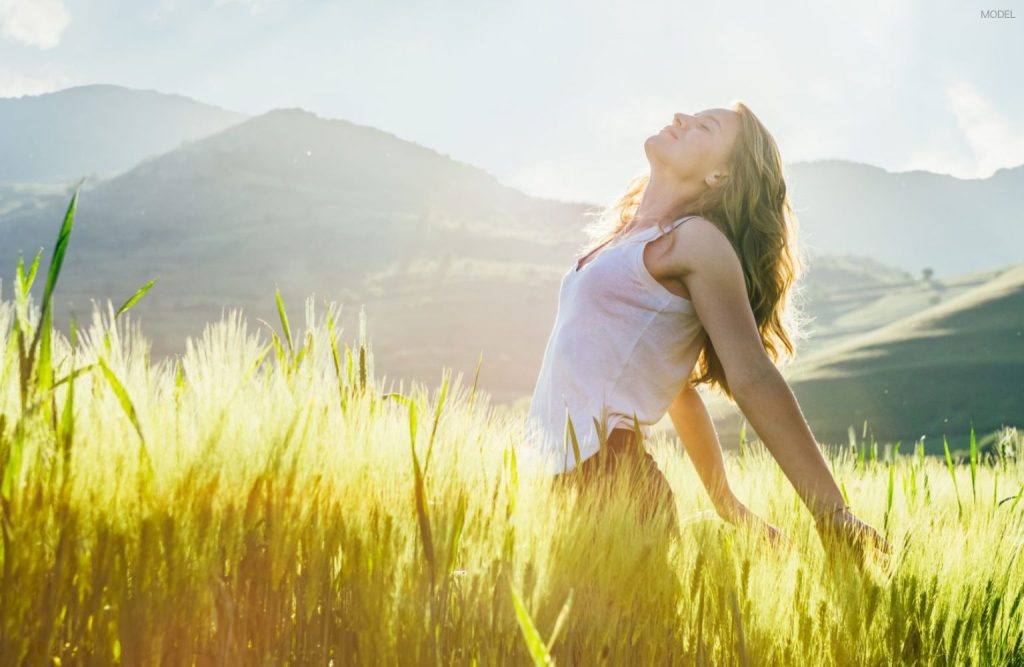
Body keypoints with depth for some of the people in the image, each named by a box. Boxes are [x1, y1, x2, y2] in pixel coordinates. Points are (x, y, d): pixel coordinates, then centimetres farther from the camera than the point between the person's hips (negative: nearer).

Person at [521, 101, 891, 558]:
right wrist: (725, 501, 28)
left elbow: (754, 379, -12)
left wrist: (834, 518, -16)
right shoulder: (626, 237, 20)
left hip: (608, 471, -8)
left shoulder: (699, 240, -6)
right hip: (563, 476, 8)